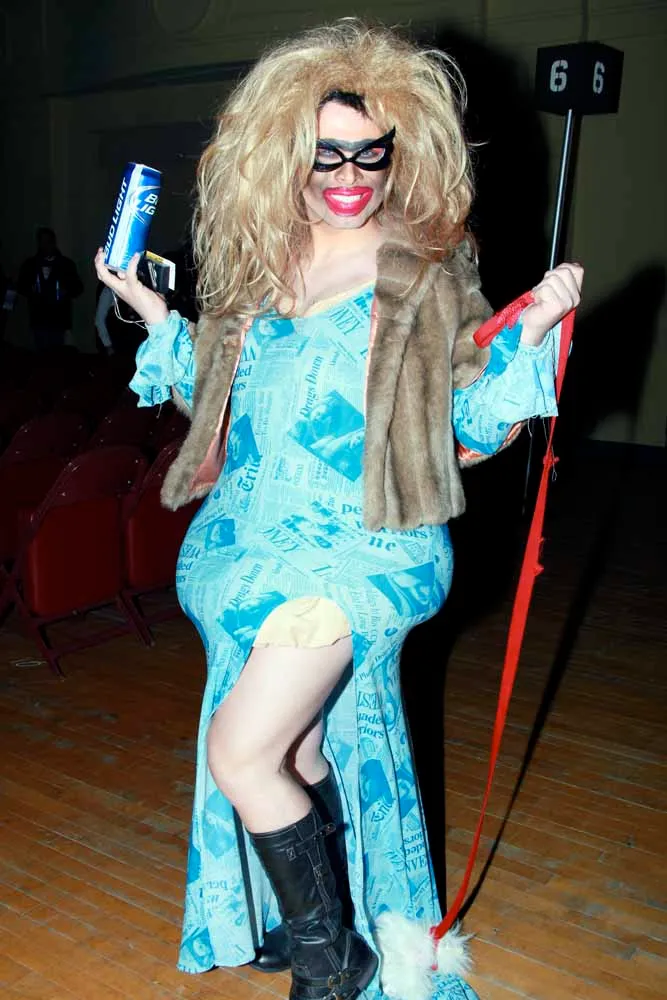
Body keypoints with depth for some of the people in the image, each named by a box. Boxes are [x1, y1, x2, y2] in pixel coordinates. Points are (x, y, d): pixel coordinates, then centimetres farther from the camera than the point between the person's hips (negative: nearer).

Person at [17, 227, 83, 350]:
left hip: (59, 320, -1)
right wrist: (30, 291, -7)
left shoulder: (66, 264, 6)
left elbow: (78, 288, 8)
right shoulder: (30, 264, 10)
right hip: (39, 320, 1)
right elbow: (21, 287, 14)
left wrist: (67, 292, -13)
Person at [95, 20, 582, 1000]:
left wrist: (532, 331, -16)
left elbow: (474, 426, -3)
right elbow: (218, 399, 18)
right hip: (257, 541, 6)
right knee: (302, 744, 19)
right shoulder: (257, 263, 10)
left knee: (243, 753, -12)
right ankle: (309, 918, 43)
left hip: (355, 547, -6)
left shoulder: (429, 267, -4)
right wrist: (155, 319, 11)